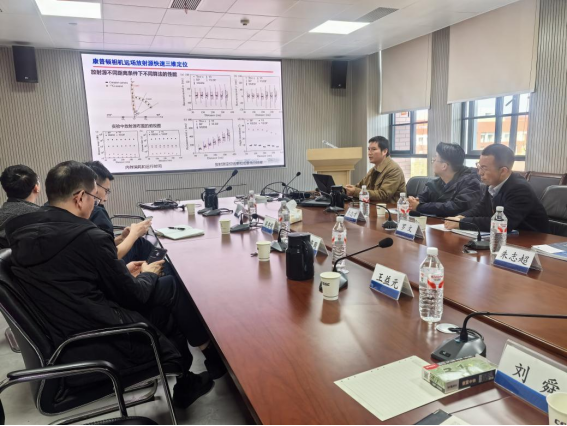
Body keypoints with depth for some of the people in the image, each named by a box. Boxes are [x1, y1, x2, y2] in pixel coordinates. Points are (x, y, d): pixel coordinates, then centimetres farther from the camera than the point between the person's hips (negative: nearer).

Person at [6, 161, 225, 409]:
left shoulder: (23, 233, 2)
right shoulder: (89, 237, -22)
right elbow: (133, 296, -10)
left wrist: (124, 273, 16)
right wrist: (148, 275, 10)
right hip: (100, 347, -8)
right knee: (173, 287, 7)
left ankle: (184, 382, 29)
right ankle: (215, 359, 26)